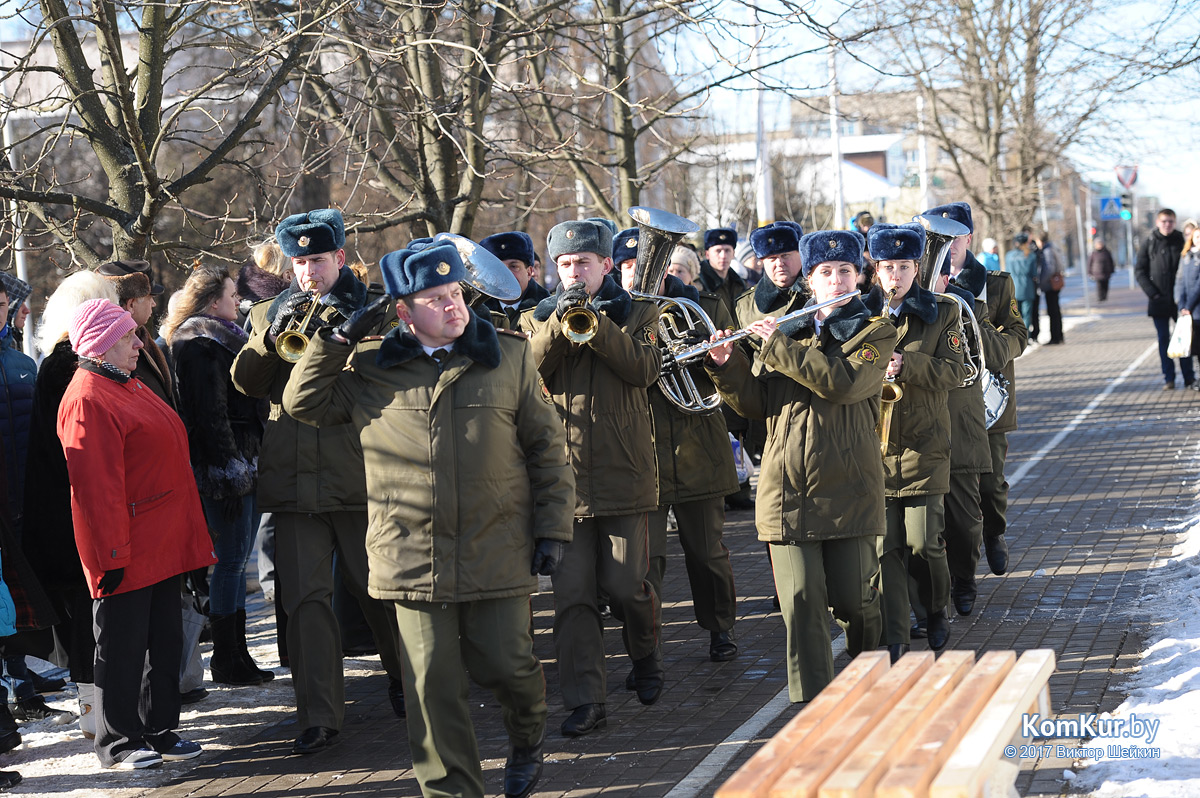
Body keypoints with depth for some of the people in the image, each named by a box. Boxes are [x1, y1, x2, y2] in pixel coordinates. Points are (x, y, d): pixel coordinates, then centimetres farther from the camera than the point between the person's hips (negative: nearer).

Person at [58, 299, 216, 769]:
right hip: (127, 554, -10)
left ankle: (160, 731, 25)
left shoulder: (127, 387, 16)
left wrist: (187, 537, 22)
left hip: (162, 547, 10)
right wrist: (112, 554, -22)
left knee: (164, 642, 14)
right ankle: (118, 744, 11)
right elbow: (95, 486, -21)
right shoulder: (87, 400, -16)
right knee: (122, 647, 1)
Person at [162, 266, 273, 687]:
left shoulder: (223, 340, 20)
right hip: (226, 464, -10)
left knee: (236, 559, 11)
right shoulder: (200, 344, -12)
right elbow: (210, 413, -18)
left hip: (244, 460, 10)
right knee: (231, 560, -6)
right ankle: (227, 661, 0)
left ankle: (237, 656, 16)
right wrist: (228, 475, -21)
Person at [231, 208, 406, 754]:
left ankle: (403, 678, 33)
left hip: (359, 474, -2)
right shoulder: (270, 314, 13)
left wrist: (339, 329, -19)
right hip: (293, 479, 2)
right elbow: (246, 382, 3)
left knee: (378, 590, 9)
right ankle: (319, 717, 1)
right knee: (305, 597, -3)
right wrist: (272, 335, -14)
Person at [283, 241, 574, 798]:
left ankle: (526, 738, 37)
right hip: (414, 558, 0)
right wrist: (338, 341, -1)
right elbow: (303, 402, 9)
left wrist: (552, 527, 1)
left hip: (498, 555, 0)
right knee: (432, 685, 2)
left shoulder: (510, 356, 5)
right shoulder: (370, 367, 6)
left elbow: (547, 446, 6)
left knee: (504, 665, 5)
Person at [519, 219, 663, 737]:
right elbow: (527, 371, -5)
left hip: (623, 470, -1)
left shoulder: (638, 313, 9)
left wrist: (595, 324, -18)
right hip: (564, 474, 1)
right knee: (571, 593, -3)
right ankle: (585, 701, 2)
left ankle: (646, 657, 29)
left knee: (624, 584, -1)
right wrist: (558, 323, -18)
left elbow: (645, 368, -9)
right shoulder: (538, 318, 13)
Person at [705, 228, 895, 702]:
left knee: (853, 598, 3)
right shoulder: (786, 332, 14)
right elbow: (756, 403, 9)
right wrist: (727, 365, -8)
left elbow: (843, 382, -17)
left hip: (848, 489, -2)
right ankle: (811, 704, 4)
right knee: (801, 602, -3)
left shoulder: (876, 334, 3)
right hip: (787, 491, 2)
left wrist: (779, 347, -15)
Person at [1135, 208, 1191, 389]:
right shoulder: (1149, 242, 0)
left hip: (1179, 299, 0)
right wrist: (1152, 292, -8)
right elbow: (1140, 270, 2)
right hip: (1159, 300, 0)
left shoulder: (1181, 241, 0)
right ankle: (1168, 378, 8)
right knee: (1163, 339, 4)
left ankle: (1189, 377, 10)